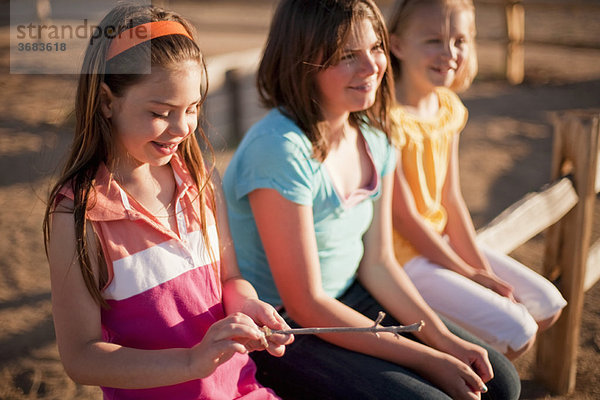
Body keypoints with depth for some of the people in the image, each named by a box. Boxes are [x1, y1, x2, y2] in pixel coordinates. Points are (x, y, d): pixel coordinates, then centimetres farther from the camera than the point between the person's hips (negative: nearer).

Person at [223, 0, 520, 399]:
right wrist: (428, 361, -18)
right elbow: (306, 306, -22)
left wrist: (445, 340, -7)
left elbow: (377, 263, 5)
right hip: (280, 333, -7)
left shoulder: (373, 138, 0)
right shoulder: (279, 150, -25)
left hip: (350, 304, 8)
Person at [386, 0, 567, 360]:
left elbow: (451, 200, 5)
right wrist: (470, 275, -10)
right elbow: (404, 217, -20)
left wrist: (486, 273, -1)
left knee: (547, 306, 10)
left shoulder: (448, 108, 2)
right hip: (400, 256, -9)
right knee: (516, 334, -12)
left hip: (441, 240, 9)